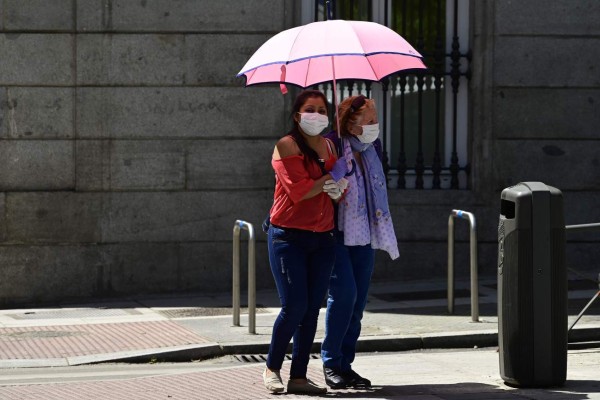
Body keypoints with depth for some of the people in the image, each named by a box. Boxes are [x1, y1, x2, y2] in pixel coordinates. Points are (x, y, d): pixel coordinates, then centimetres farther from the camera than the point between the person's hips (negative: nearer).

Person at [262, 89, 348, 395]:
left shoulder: (329, 146, 13)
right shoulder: (286, 146, -7)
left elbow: (341, 192, 11)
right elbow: (298, 189, -18)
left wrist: (339, 190, -12)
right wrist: (331, 177, -8)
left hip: (321, 239, 6)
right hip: (289, 237, -6)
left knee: (312, 309, 4)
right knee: (294, 306, -10)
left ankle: (298, 377, 9)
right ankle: (271, 369, 9)